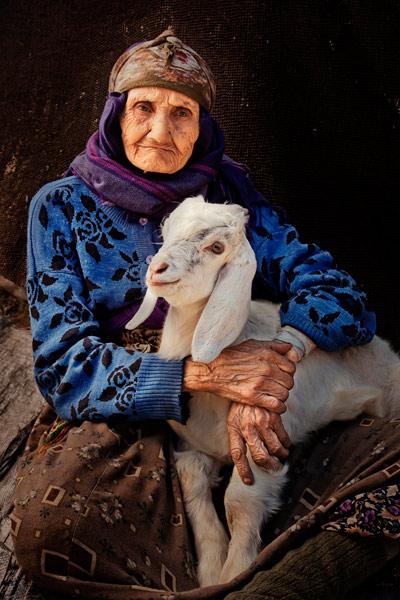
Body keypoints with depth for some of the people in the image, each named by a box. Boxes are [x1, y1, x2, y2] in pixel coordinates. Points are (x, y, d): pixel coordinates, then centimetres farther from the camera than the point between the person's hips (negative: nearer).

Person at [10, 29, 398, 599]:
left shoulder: (228, 194, 8)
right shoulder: (63, 206, 2)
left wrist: (278, 354, -27)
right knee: (47, 521, -34)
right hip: (118, 418, -1)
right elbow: (63, 364, -8)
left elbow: (338, 292, -3)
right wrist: (201, 371, -24)